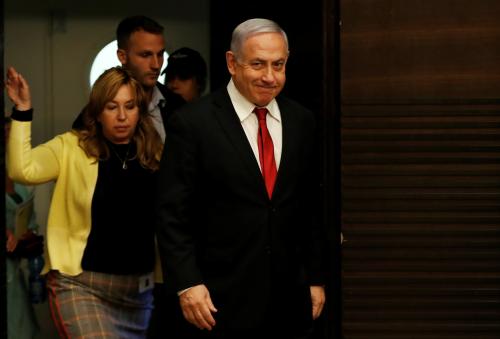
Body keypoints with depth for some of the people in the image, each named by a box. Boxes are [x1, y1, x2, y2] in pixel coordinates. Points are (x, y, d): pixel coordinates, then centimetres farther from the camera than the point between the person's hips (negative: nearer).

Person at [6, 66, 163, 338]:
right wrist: (22, 111, -19)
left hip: (141, 289, 4)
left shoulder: (155, 155, 5)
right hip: (82, 285, -4)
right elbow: (22, 170, -16)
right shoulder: (71, 148, -2)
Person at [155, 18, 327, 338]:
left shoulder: (302, 122, 8)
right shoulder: (192, 123, -6)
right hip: (219, 301, -4)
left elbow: (312, 208, 13)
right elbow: (172, 214, -7)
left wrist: (316, 278, 11)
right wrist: (187, 284, -13)